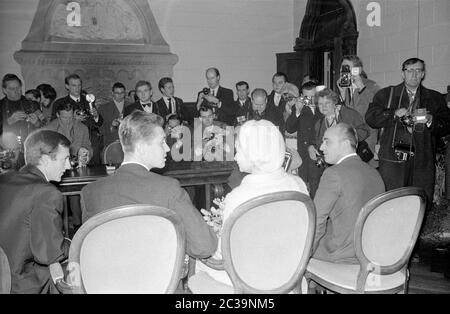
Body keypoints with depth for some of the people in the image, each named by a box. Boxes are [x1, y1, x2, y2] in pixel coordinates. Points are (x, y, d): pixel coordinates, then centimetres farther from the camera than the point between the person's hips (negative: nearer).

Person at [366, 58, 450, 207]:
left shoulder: (435, 98, 16)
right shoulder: (385, 94, 12)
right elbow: (370, 117, 0)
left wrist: (430, 120, -10)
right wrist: (394, 114, -12)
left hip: (422, 161, 2)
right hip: (392, 160, -1)